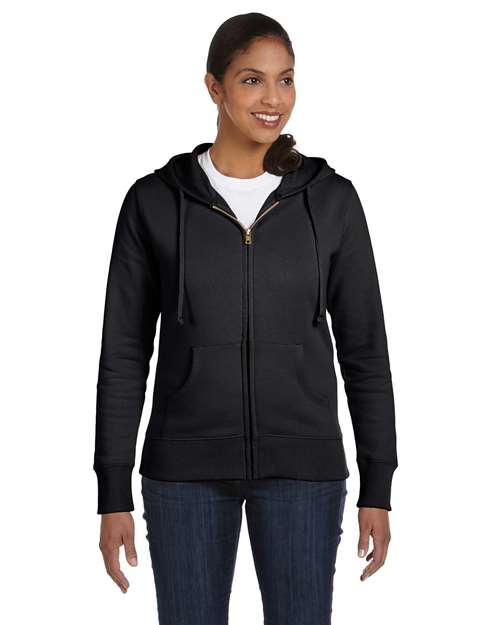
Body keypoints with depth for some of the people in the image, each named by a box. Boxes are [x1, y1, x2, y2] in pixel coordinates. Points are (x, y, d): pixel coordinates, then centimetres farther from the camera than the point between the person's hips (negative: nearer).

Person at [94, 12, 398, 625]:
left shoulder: (331, 199, 0)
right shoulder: (154, 201, -2)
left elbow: (364, 349, 3)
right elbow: (123, 354, 1)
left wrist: (377, 488, 1)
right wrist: (113, 494, -2)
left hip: (301, 465, 0)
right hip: (187, 466, 0)